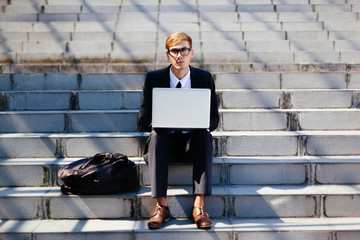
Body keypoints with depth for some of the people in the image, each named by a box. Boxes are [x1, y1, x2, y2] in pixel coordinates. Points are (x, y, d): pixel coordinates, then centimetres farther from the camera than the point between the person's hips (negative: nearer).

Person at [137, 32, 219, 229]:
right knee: (156, 134, -32)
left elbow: (213, 120, 2)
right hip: (165, 142, 0)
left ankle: (199, 206, -34)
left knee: (204, 135, -31)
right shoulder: (153, 78, -1)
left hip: (193, 141, 0)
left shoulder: (205, 78, 2)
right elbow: (143, 120, -2)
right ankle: (161, 205, -33)